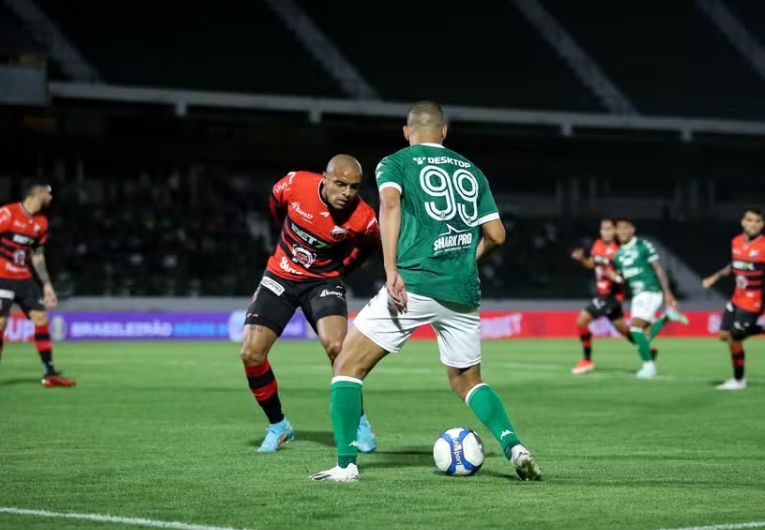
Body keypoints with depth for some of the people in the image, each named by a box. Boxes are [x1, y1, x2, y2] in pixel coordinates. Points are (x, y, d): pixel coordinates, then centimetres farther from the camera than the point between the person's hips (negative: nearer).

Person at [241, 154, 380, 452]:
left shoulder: (362, 218, -23)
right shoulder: (295, 184, -21)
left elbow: (369, 245, 4)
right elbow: (275, 204, 6)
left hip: (323, 281, -2)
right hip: (281, 276, 2)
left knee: (336, 346, -27)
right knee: (251, 354, -9)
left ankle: (358, 422, -6)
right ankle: (278, 426, 12)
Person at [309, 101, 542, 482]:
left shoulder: (394, 163, 7)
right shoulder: (471, 170, 19)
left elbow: (390, 203, -15)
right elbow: (496, 235, 14)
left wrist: (392, 270, -21)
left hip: (414, 283, -4)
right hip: (463, 292, 4)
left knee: (348, 366, 6)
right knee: (467, 381, 22)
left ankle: (346, 465, -5)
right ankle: (514, 447, -1)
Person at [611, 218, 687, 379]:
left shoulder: (643, 246, -8)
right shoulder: (619, 254, 12)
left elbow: (658, 268, -8)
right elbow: (622, 277, 20)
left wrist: (667, 292, -13)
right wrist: (616, 277, -4)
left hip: (651, 292, -7)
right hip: (637, 295, 7)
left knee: (635, 327, -18)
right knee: (645, 334, 3)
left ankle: (648, 365, -8)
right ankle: (668, 316, 26)